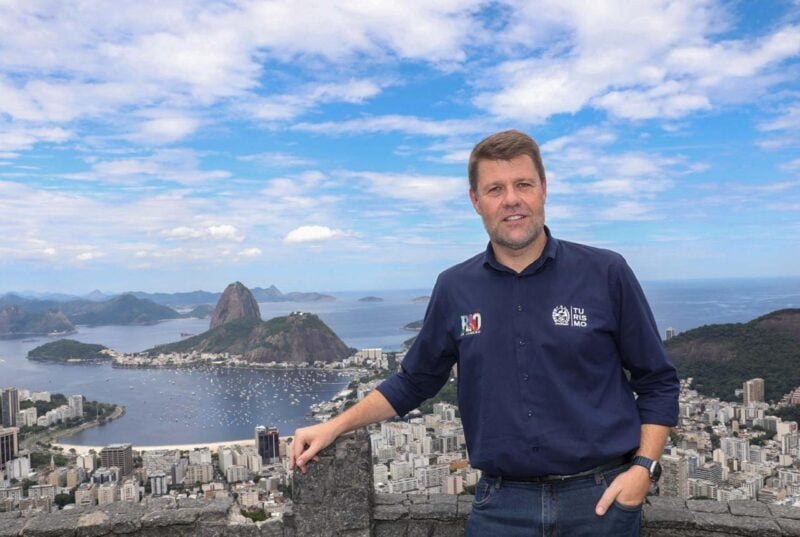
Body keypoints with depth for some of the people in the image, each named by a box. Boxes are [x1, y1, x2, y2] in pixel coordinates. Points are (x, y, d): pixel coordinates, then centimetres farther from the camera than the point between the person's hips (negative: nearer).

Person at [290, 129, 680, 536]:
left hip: (600, 498, -1)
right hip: (500, 503, 1)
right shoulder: (454, 289, 1)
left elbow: (658, 383, 2)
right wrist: (333, 427, 6)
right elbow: (413, 382, 11)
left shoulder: (606, 274, -5)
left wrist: (643, 468, -9)